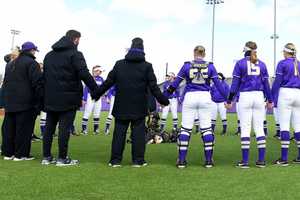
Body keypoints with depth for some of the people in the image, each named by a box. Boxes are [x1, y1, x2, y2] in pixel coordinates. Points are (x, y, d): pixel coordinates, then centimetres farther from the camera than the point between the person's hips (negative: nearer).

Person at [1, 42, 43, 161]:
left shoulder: (10, 63, 20)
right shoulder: (31, 63, -7)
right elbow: (37, 82, -15)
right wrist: (39, 101, -11)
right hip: (25, 102, -8)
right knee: (24, 128, -3)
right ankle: (21, 154, 0)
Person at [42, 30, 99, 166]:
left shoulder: (49, 55, 16)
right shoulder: (75, 54, -8)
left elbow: (44, 75, 18)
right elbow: (84, 74, -17)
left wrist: (46, 95, 19)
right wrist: (96, 90, -10)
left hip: (50, 98, 7)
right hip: (68, 98, -6)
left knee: (49, 127, 11)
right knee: (64, 128, -2)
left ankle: (46, 157, 16)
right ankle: (62, 158, 2)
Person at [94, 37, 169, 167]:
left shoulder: (119, 64, 3)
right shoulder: (146, 66, -1)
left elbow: (108, 82, 5)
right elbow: (153, 87, -3)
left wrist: (97, 94, 17)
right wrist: (163, 100, 8)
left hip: (121, 107, 2)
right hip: (139, 108, -1)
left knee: (119, 132, 7)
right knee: (138, 133, 6)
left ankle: (115, 160, 10)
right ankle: (138, 160, 8)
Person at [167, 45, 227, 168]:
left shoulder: (187, 66, 2)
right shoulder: (210, 66, 4)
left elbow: (175, 83, 4)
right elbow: (218, 84, 3)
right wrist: (226, 98, 11)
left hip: (190, 98, -1)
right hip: (205, 98, 1)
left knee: (185, 128, 4)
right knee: (206, 128, 5)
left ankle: (181, 160, 5)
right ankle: (208, 161, 7)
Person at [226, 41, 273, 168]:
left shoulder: (240, 63, 1)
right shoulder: (261, 64, 10)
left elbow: (235, 83, -3)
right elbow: (266, 83, 10)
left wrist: (229, 101, 0)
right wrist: (270, 100, 18)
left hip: (245, 97, -3)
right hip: (259, 96, 3)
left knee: (245, 128, -1)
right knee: (259, 128, 6)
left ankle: (245, 161, -1)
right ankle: (261, 160, 7)